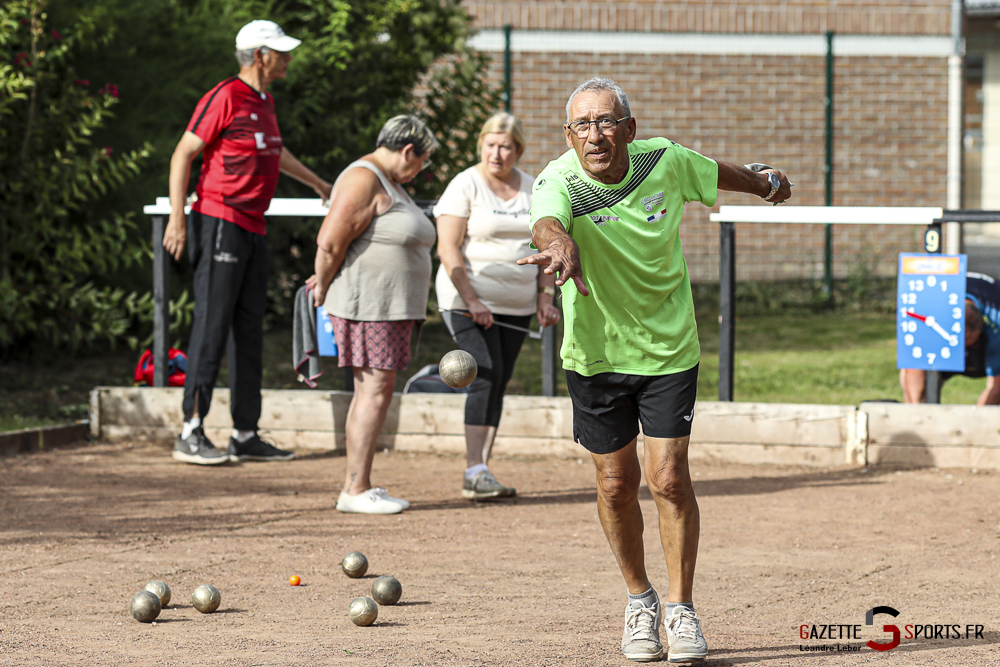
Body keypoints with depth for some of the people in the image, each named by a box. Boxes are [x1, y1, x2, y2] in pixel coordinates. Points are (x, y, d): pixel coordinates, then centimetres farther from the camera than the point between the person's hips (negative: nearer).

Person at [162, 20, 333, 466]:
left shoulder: (264, 103, 17)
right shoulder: (225, 98, -10)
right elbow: (183, 153, -12)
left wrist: (316, 183, 52)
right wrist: (177, 217, -20)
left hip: (254, 229, 9)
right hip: (220, 223, -9)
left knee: (249, 330, 9)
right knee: (212, 325, -11)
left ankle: (246, 435, 13)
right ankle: (191, 434, -11)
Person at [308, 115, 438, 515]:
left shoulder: (390, 183, 20)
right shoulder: (363, 181, -14)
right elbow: (330, 241, -19)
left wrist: (326, 281, 15)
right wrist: (324, 287, -6)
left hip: (391, 308, 10)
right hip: (367, 304, -10)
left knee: (371, 391, 9)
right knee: (375, 391, -11)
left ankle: (355, 486, 11)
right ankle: (356, 489, -11)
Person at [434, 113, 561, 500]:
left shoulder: (533, 189, 11)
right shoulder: (465, 186, -5)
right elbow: (448, 250, -11)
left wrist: (546, 296, 5)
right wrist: (472, 302, -19)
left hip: (516, 307, 6)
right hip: (470, 301, -6)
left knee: (497, 385, 5)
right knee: (487, 377, -18)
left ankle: (481, 474, 10)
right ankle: (474, 472, -20)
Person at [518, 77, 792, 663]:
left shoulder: (664, 161, -13)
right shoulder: (559, 181, -22)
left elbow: (716, 173, 10)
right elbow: (547, 220, -46)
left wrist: (765, 184, 31)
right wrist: (561, 242, -71)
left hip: (669, 349, 0)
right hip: (596, 351, 0)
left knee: (670, 479, -8)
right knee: (616, 484, 7)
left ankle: (681, 608, 6)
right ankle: (639, 599, 29)